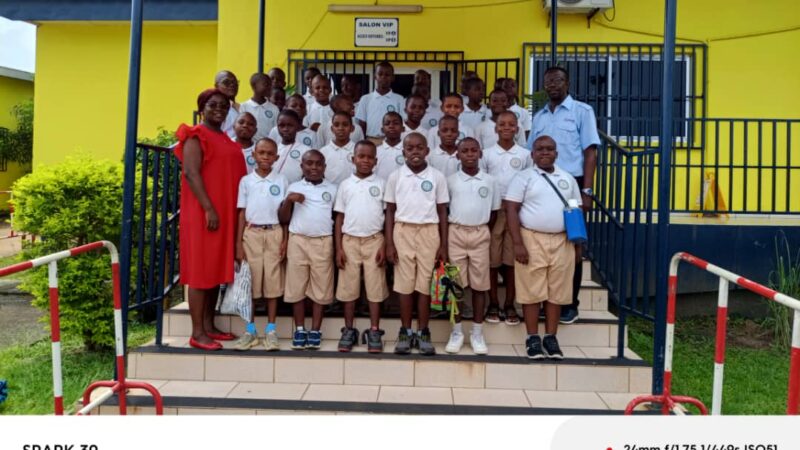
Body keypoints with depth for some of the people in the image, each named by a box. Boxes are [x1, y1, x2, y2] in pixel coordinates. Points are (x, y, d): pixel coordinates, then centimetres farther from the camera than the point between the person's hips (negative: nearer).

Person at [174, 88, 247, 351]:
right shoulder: (196, 136, -5)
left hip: (226, 213, 8)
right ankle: (197, 333, 0)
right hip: (203, 213, -8)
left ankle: (209, 326, 18)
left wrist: (237, 212, 13)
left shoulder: (226, 140, 18)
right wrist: (209, 209, -21)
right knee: (200, 269, -5)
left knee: (218, 269, 10)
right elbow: (191, 174, -15)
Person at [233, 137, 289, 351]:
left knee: (273, 281, 2)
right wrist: (239, 243, 0)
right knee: (251, 281, 3)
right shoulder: (246, 181, 5)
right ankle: (250, 330, 13)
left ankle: (271, 330, 10)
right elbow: (242, 213, 5)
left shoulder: (281, 181, 5)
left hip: (274, 233, 0)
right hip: (251, 233, 0)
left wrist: (285, 241, -2)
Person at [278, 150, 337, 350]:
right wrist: (288, 200, -10)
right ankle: (299, 330, 14)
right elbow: (283, 219, 7)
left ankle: (315, 331, 12)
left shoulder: (332, 189, 9)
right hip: (297, 241, 0)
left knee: (320, 288, 3)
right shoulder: (294, 187, 8)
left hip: (323, 243, 0)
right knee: (296, 287, 3)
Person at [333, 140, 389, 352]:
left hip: (374, 241, -1)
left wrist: (385, 245, -4)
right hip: (350, 241, 1)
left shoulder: (381, 184, 3)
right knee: (349, 288, 6)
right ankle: (349, 330, 17)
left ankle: (374, 331, 12)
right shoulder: (345, 184, 5)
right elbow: (339, 218, 6)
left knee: (375, 287, 2)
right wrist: (338, 248, -1)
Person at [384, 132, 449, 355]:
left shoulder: (437, 177, 2)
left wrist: (443, 245, 1)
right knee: (404, 284, 5)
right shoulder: (395, 177, 3)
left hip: (428, 233, 0)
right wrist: (389, 243, -1)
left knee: (425, 284, 4)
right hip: (403, 232, 0)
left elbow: (442, 212, 5)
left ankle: (423, 332, 14)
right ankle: (405, 332, 15)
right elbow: (390, 211, 5)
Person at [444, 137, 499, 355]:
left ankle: (477, 333, 14)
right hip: (456, 234, -1)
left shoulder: (489, 181, 5)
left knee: (479, 284, 4)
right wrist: (444, 237, 1)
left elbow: (494, 211, 13)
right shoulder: (450, 181, 2)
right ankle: (457, 331, 14)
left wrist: (484, 231, 9)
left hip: (480, 235, 1)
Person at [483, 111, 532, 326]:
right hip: (492, 210, 0)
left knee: (512, 260, 4)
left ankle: (509, 305, 14)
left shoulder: (525, 154, 5)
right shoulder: (486, 154, 3)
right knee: (492, 260, 3)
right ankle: (493, 304, 15)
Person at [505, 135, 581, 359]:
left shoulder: (568, 179, 14)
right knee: (532, 291, -1)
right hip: (532, 240, -3)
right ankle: (533, 338, 9)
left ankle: (551, 338, 15)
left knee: (557, 292, 5)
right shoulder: (524, 177, 2)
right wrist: (518, 243, -13)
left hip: (562, 242, 4)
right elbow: (511, 210, -5)